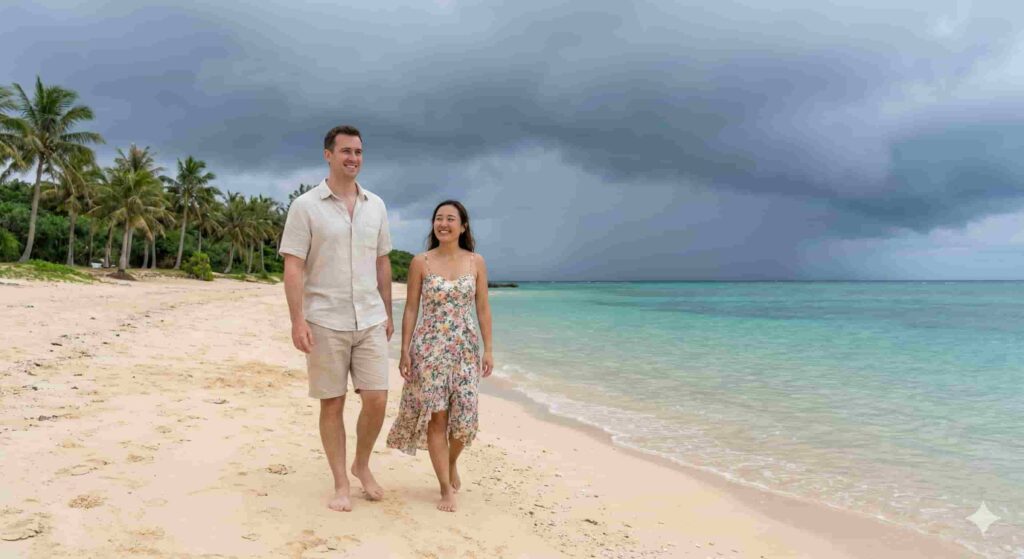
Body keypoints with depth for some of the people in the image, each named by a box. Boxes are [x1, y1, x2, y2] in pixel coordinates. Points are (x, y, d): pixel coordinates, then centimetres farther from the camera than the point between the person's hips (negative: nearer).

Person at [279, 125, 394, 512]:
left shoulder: (376, 206, 10)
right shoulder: (305, 206, -3)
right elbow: (293, 267, -7)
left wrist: (388, 313, 14)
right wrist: (297, 320, -15)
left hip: (370, 320, 4)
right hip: (325, 322, -3)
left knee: (377, 400, 0)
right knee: (332, 404, 4)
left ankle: (362, 465, 25)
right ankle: (340, 483, 19)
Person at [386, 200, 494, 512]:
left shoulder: (476, 262, 3)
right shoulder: (420, 263, -1)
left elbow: (483, 309, 4)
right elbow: (411, 308, 1)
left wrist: (488, 350, 0)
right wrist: (405, 351, -3)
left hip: (465, 347, 1)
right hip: (429, 346, -1)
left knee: (463, 415, 2)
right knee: (435, 416, -1)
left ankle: (452, 463, 34)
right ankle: (446, 488, 11)